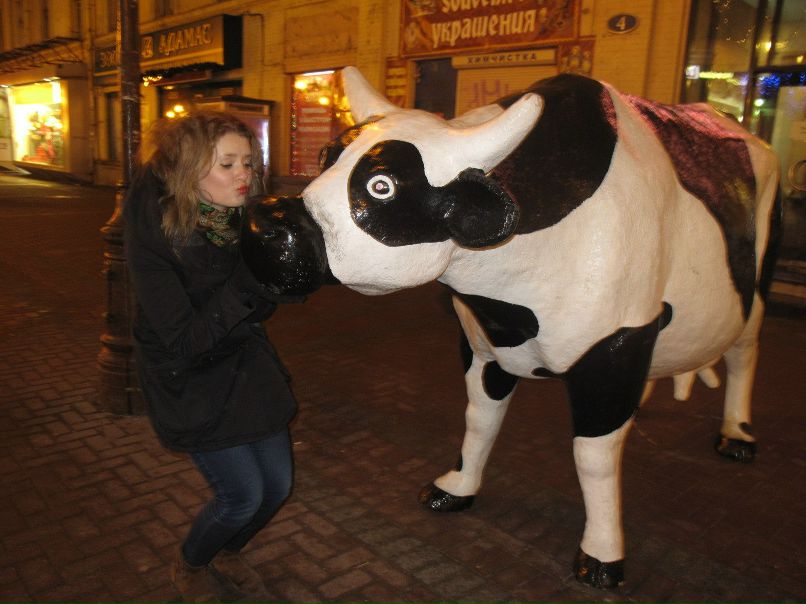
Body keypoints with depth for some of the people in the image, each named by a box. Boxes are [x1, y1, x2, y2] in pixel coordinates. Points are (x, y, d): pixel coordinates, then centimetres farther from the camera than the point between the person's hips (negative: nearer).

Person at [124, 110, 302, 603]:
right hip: (191, 381, -6)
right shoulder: (155, 239, -24)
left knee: (277, 485, 11)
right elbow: (186, 340, -28)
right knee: (243, 495, -1)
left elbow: (288, 290, -2)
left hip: (247, 363, 6)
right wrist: (249, 284, -33)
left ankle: (227, 553, 43)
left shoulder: (243, 218, -8)